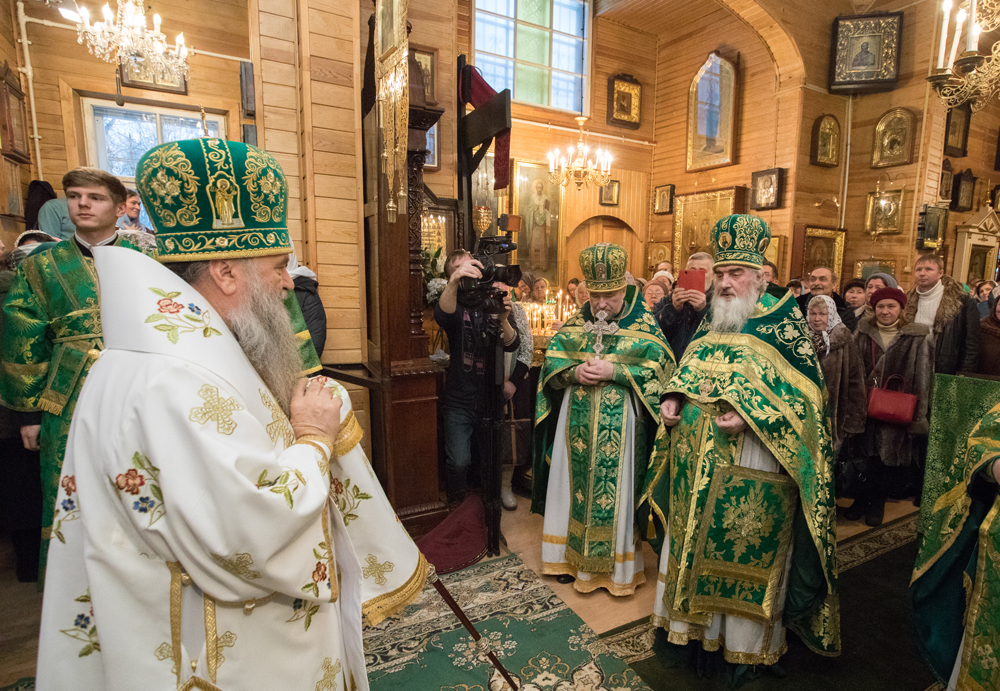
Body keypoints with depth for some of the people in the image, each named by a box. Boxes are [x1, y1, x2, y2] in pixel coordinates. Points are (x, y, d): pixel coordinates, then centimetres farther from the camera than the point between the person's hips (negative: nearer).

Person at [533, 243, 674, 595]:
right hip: (576, 425, 4)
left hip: (620, 428, -3)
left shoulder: (644, 326, -2)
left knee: (614, 491, 6)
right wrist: (575, 372, -15)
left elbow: (658, 372, -9)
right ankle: (572, 556, 31)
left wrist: (614, 372, -20)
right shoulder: (575, 323, 7)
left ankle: (617, 566, 25)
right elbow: (551, 364, 5)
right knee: (574, 485, 12)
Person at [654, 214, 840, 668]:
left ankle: (746, 641, 29)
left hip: (751, 466, -5)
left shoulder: (782, 319, -7)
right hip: (697, 459, 6)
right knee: (693, 539, 15)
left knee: (744, 549, 7)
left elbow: (808, 389, -10)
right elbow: (685, 371, 18)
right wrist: (672, 398, -1)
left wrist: (751, 414, -22)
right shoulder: (711, 320, 10)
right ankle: (693, 623, 35)